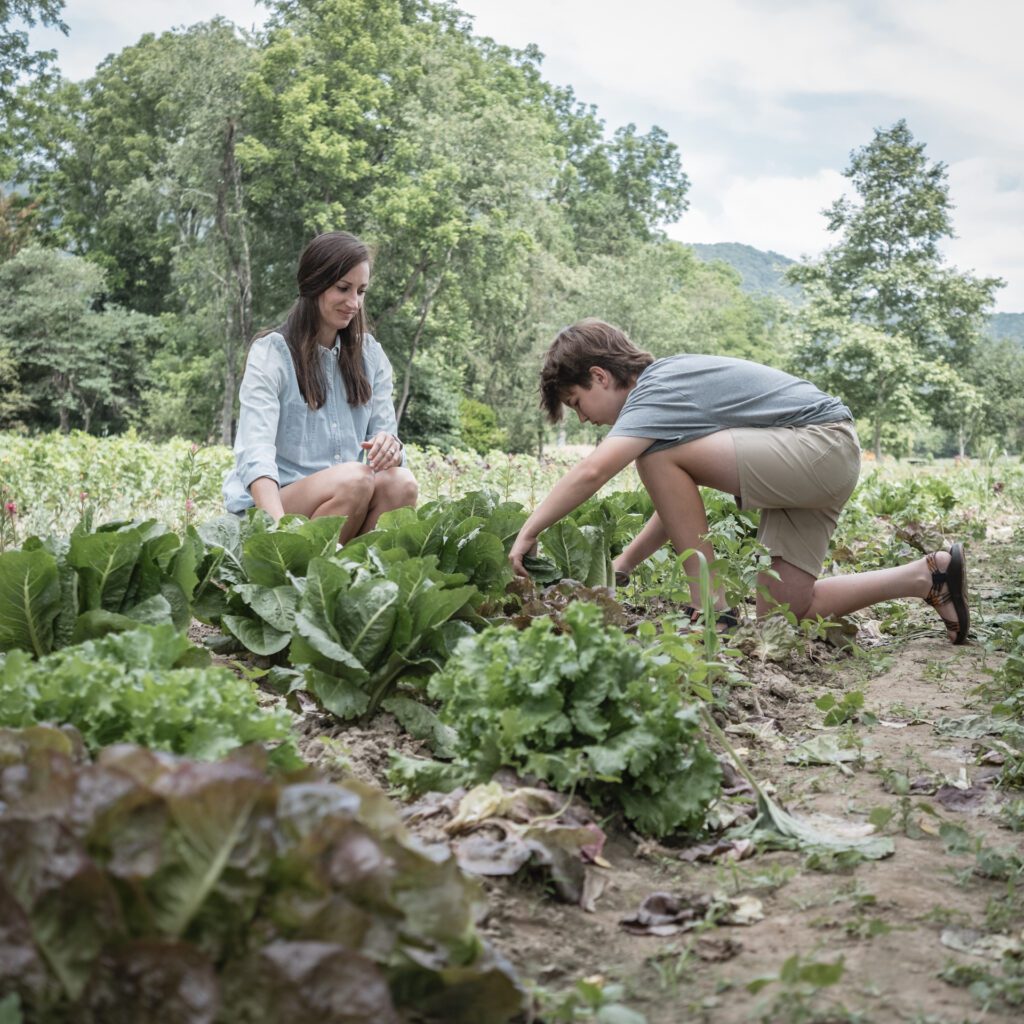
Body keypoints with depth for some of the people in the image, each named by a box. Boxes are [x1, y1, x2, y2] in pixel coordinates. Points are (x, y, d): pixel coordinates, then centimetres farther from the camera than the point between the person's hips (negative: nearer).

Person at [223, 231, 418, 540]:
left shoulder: (370, 355, 11)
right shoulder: (270, 353, -6)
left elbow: (385, 432, 7)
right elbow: (255, 451, -20)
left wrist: (389, 446, -21)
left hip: (346, 498, 4)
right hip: (269, 505, -4)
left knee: (400, 482, -26)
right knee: (354, 477, -32)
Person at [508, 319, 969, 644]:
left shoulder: (655, 391, -15)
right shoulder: (668, 382, 16)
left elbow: (591, 472, -30)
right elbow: (680, 500, 18)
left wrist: (527, 534, -21)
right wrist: (622, 565, 14)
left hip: (821, 445, -10)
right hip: (827, 461, 10)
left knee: (658, 455, -19)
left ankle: (711, 609, -12)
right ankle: (928, 575, 13)